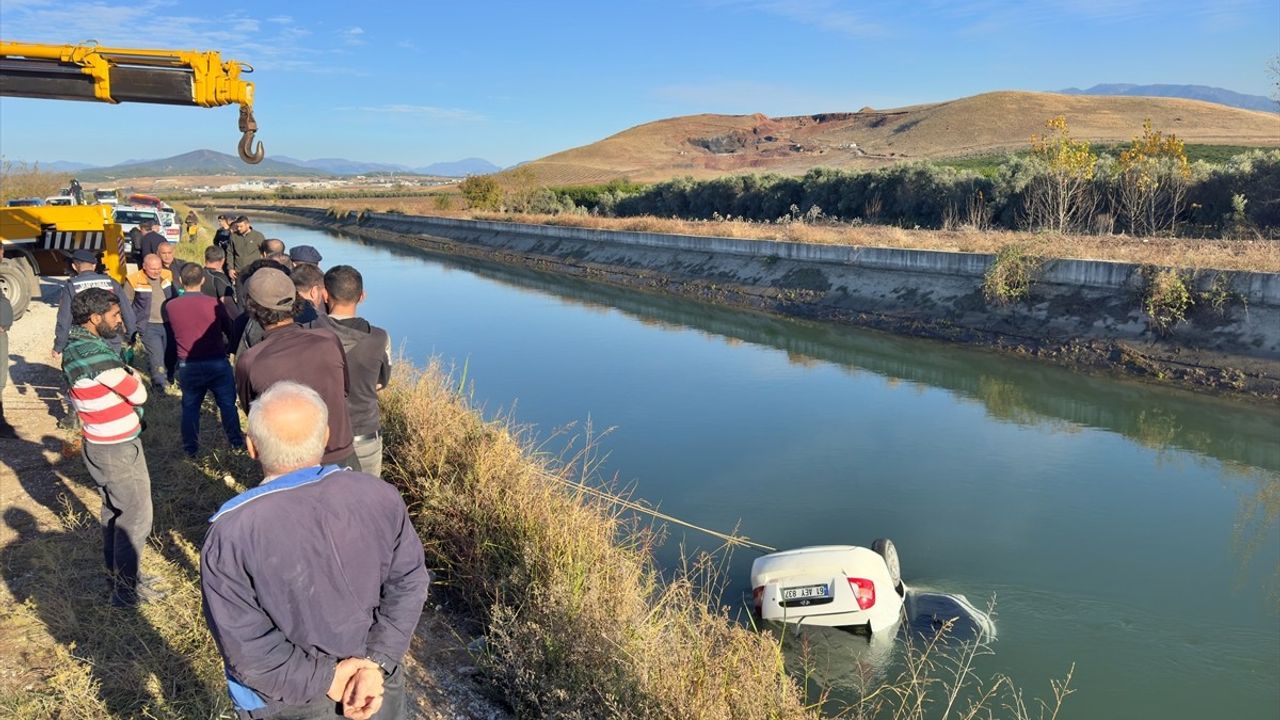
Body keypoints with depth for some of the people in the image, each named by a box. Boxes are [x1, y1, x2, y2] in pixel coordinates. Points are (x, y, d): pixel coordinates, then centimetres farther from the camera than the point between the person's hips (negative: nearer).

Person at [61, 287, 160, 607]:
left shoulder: (73, 347, 4)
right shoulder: (98, 353, -26)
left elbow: (77, 398, 12)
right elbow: (139, 395, -18)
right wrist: (129, 373, 0)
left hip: (98, 445, 9)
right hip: (118, 449, -9)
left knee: (113, 511, 22)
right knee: (136, 517, 1)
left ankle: (115, 573, 36)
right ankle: (126, 589, 10)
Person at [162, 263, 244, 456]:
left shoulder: (170, 307, -4)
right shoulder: (214, 303, -11)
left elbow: (170, 337, 7)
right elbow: (229, 330, 3)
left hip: (188, 365, 2)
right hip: (217, 362, -1)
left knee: (190, 406, 15)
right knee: (227, 403, 11)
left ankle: (190, 447, 21)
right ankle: (236, 441, 20)